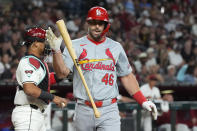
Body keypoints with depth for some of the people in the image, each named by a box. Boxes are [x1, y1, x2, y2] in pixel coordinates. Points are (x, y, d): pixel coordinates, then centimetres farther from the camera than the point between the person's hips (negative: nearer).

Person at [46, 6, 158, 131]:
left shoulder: (116, 47, 11)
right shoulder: (75, 46, 5)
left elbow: (127, 76, 16)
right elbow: (62, 73, -6)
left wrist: (143, 101, 8)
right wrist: (56, 50, -22)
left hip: (109, 111, 0)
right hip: (84, 110, 0)